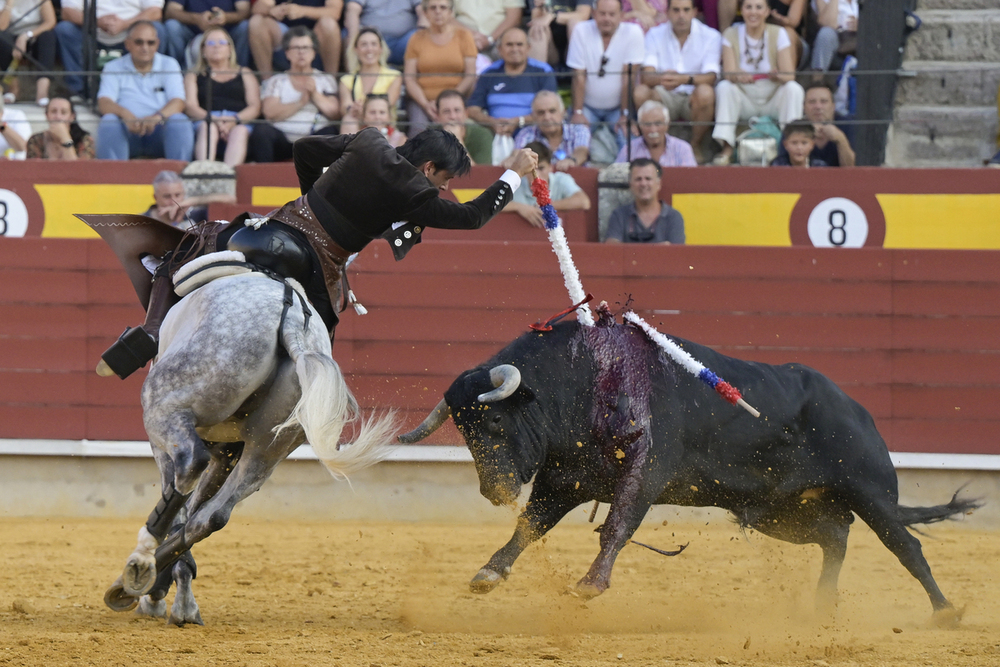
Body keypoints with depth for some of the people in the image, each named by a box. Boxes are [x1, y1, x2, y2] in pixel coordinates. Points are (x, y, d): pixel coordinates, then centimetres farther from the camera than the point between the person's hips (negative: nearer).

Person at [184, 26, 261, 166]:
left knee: (240, 131, -36)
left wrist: (235, 120, -11)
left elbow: (255, 107, 12)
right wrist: (214, 119, -14)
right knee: (207, 127, -37)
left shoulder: (244, 74, 27)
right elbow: (191, 107, 8)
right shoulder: (193, 76, 26)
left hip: (239, 124, 0)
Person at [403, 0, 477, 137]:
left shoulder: (463, 36, 11)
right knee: (419, 127, -31)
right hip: (421, 99, 1)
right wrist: (425, 104, -12)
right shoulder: (417, 39, 13)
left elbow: (470, 76, 3)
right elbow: (409, 78, 5)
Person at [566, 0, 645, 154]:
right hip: (589, 106, 0)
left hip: (617, 106, 0)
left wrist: (626, 115, -16)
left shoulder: (632, 32, -12)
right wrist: (577, 112, -15)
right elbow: (579, 75, -10)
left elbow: (628, 75, -15)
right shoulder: (582, 31, -9)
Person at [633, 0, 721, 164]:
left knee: (705, 92, -36)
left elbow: (711, 76, -20)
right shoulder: (655, 35, -2)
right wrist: (661, 78, -40)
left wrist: (685, 79, -41)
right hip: (666, 97, 1)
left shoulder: (710, 36, -6)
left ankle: (696, 146, -13)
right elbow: (647, 75, -14)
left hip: (694, 99, -1)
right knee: (640, 92, -30)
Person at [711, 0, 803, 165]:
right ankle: (727, 148, -31)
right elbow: (729, 72, -16)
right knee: (724, 87, -28)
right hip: (745, 99, 0)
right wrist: (738, 76, -42)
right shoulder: (731, 35, -3)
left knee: (794, 89, -29)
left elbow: (790, 75, -14)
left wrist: (778, 75, -39)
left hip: (773, 98, 0)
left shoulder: (778, 34, -4)